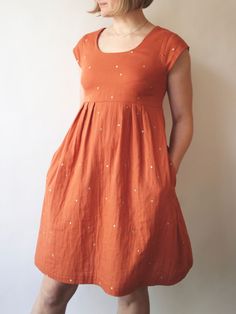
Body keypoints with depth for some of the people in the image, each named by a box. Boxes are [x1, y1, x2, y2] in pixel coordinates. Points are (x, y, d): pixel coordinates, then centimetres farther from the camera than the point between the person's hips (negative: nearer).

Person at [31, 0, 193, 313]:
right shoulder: (86, 44, 14)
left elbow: (183, 119, 4)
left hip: (136, 174, -3)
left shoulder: (169, 47, 0)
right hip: (81, 169, 4)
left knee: (130, 286, 10)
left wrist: (167, 173, -5)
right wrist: (76, 162, 14)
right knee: (54, 289, 9)